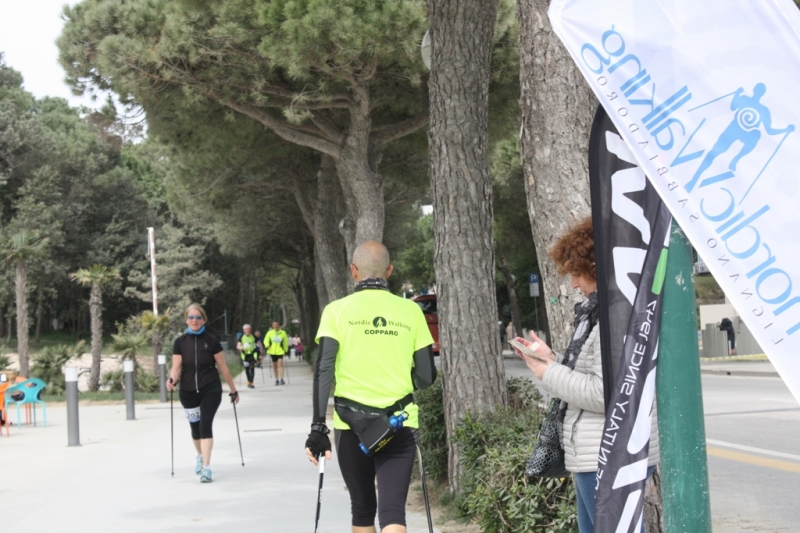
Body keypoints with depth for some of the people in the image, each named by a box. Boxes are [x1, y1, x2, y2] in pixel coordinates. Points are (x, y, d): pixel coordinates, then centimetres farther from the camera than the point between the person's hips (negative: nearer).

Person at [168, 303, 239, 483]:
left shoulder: (212, 341, -3)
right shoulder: (180, 342, 1)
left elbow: (223, 367, 1)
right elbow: (176, 367, -5)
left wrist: (233, 390, 6)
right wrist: (172, 379, -27)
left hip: (210, 390, -3)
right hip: (188, 392, 3)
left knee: (205, 425, -14)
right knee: (195, 427, 17)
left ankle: (206, 468, -17)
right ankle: (200, 456, 45)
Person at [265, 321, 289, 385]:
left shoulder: (283, 333, 4)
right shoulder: (270, 333, 5)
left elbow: (285, 342, 12)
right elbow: (266, 341, 7)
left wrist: (285, 350, 10)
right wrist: (267, 346, -13)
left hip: (280, 351, -2)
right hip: (272, 351, 2)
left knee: (280, 364, -16)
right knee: (274, 365, 8)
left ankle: (281, 379, -18)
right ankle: (276, 380, 18)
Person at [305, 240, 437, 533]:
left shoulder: (337, 310, 0)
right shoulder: (410, 311, 4)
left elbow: (324, 369, -8)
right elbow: (426, 376, 5)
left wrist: (318, 427, -7)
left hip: (351, 424, 0)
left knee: (363, 509, 16)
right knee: (392, 509, -5)